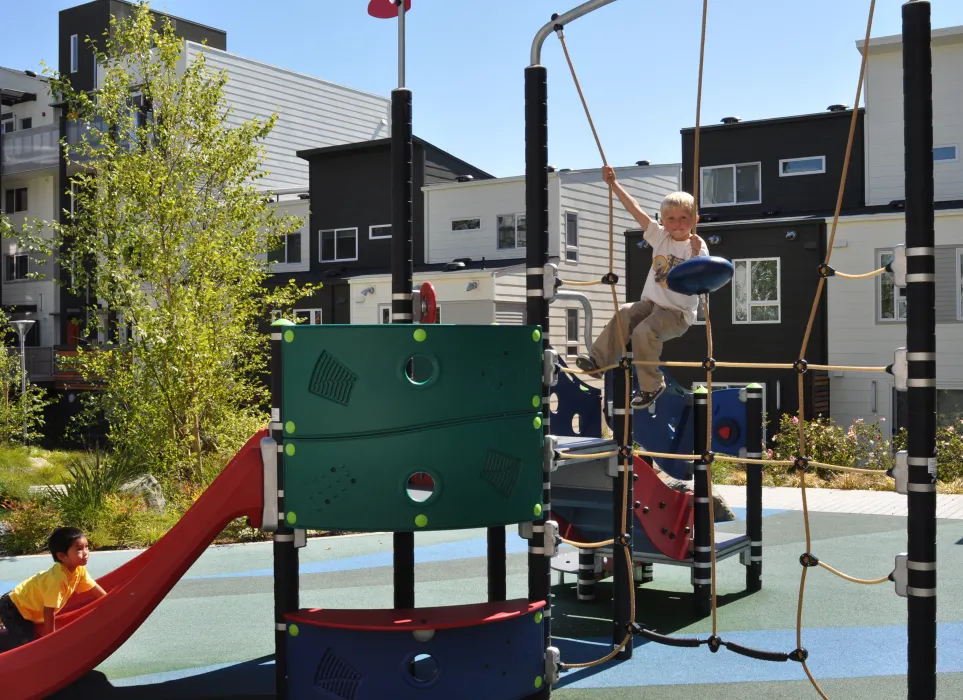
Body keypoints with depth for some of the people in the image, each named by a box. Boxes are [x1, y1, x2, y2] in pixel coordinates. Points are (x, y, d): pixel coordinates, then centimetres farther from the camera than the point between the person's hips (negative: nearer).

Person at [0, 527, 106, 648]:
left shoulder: (79, 569, -10)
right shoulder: (58, 578, -34)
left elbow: (95, 588, 4)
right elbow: (49, 611, -28)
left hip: (28, 604, 9)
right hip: (14, 608, -9)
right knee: (24, 645, -19)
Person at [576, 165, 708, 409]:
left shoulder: (698, 247, -10)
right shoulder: (660, 236, 3)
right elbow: (635, 209, -1)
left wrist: (696, 253, -37)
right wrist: (614, 183, -5)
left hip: (678, 313, -5)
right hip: (651, 302, 5)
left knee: (643, 332, -26)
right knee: (624, 314, -19)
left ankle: (651, 385, -9)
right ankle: (599, 360, -10)